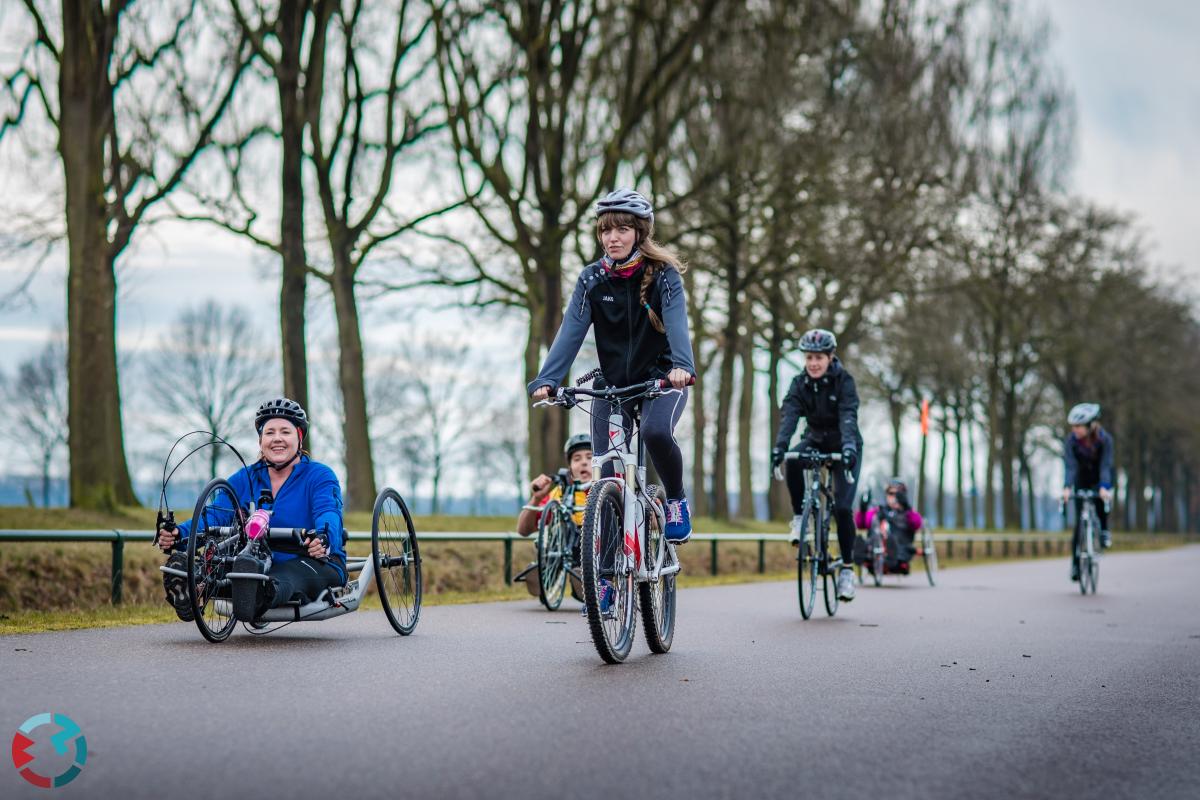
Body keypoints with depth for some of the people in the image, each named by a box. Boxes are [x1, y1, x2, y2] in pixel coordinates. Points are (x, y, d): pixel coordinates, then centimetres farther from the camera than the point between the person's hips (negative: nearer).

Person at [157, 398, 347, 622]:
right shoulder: (245, 479, 12)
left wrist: (323, 539, -47)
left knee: (281, 580, -42)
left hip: (316, 564, -5)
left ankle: (260, 595, -75)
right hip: (263, 563, 5)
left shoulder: (319, 476, -1)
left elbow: (328, 512, -20)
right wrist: (179, 533, -26)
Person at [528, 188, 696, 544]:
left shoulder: (664, 275, -10)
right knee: (608, 477, -6)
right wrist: (546, 380, -29)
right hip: (612, 384, 3)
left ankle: (677, 501, -5)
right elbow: (571, 331, -14)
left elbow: (677, 323, -27)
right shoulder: (591, 279, -4)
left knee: (656, 431, -33)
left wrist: (682, 366, -47)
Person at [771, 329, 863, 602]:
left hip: (843, 445, -3)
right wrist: (779, 446, -41)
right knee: (794, 461, -33)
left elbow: (848, 416, -32)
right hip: (816, 440, 3)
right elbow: (789, 415, -24)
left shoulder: (844, 381, -18)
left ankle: (847, 568, -1)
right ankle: (799, 517, -14)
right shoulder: (799, 383, -10)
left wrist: (849, 447, -49)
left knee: (842, 507, -14)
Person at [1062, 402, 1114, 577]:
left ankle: (1104, 530, -8)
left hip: (1100, 479, -1)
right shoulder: (1071, 440, -23)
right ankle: (1076, 562, -1)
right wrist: (1067, 488, -46)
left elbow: (1105, 465, -33)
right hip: (1082, 479, 1)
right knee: (1080, 521, -7)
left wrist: (1103, 487, -48)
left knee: (1102, 497, -34)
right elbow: (1070, 466, -31)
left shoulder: (1105, 438, -25)